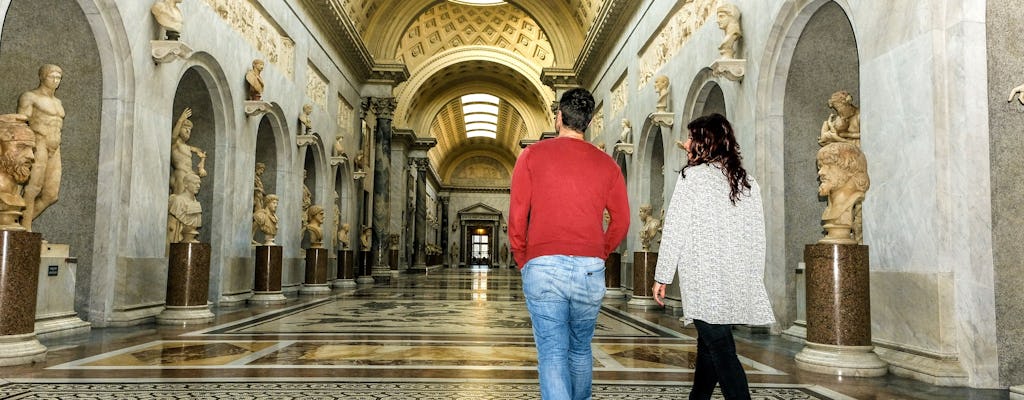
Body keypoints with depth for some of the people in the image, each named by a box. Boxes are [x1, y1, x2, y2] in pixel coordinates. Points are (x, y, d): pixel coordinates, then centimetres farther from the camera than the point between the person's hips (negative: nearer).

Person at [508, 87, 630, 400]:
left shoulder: (532, 155, 2)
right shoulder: (606, 163, 8)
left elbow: (517, 216, -1)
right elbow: (621, 222, 9)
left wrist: (522, 261, 11)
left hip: (543, 266, -2)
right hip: (590, 269, 3)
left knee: (552, 353, -3)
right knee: (581, 349, 19)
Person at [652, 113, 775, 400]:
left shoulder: (693, 176, -7)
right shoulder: (748, 182, 11)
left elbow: (675, 231, -9)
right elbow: (757, 236, 11)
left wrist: (662, 277, -3)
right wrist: (752, 279, 18)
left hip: (705, 280, -7)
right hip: (739, 282, 7)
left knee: (721, 350, -5)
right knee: (709, 344, 19)